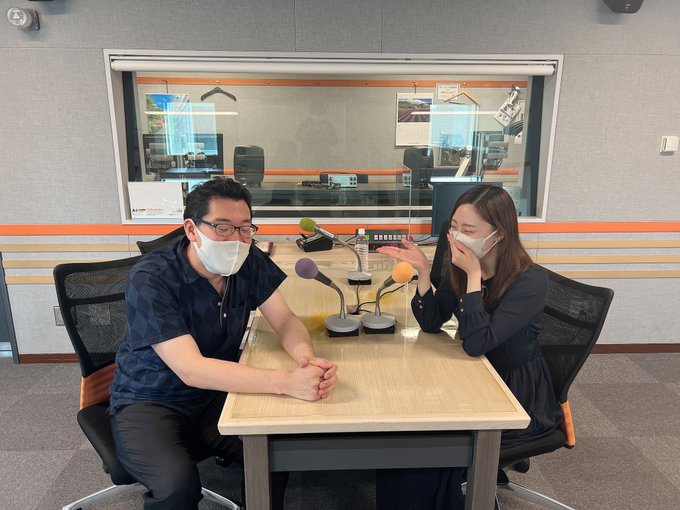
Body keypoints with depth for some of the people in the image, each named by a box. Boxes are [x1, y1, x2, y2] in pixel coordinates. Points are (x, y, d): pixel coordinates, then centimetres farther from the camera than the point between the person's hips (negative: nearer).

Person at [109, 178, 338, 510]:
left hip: (215, 392, 5)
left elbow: (285, 322, -7)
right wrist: (287, 382, -42)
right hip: (149, 403, -4)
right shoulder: (149, 280, -25)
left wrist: (307, 358, -31)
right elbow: (191, 370, -32)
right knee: (177, 483, -30)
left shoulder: (249, 262, -9)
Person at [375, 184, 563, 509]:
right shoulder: (461, 266, -5)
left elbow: (477, 343, -29)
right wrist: (423, 271, -17)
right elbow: (431, 323, -4)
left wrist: (474, 275, -31)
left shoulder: (531, 282, -23)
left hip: (519, 395, -5)